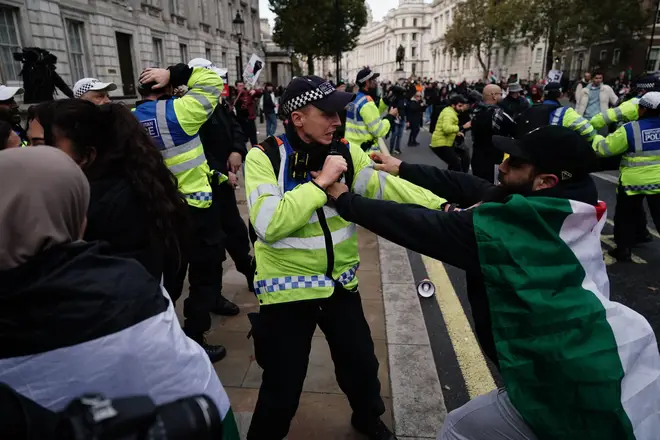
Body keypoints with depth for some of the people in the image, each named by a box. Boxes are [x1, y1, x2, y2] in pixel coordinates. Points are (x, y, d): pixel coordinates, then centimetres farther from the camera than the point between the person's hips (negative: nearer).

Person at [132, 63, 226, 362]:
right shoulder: (178, 112, -16)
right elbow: (213, 82, -6)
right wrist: (174, 73, -8)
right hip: (195, 208, -7)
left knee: (169, 274, 22)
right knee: (205, 276, 7)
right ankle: (193, 342, 12)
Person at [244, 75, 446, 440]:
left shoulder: (345, 152, -1)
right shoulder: (263, 158, -15)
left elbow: (387, 188, -7)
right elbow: (268, 225, -27)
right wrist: (320, 181, -26)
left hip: (340, 283, 5)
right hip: (288, 290, -4)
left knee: (362, 365, 22)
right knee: (282, 389, 10)